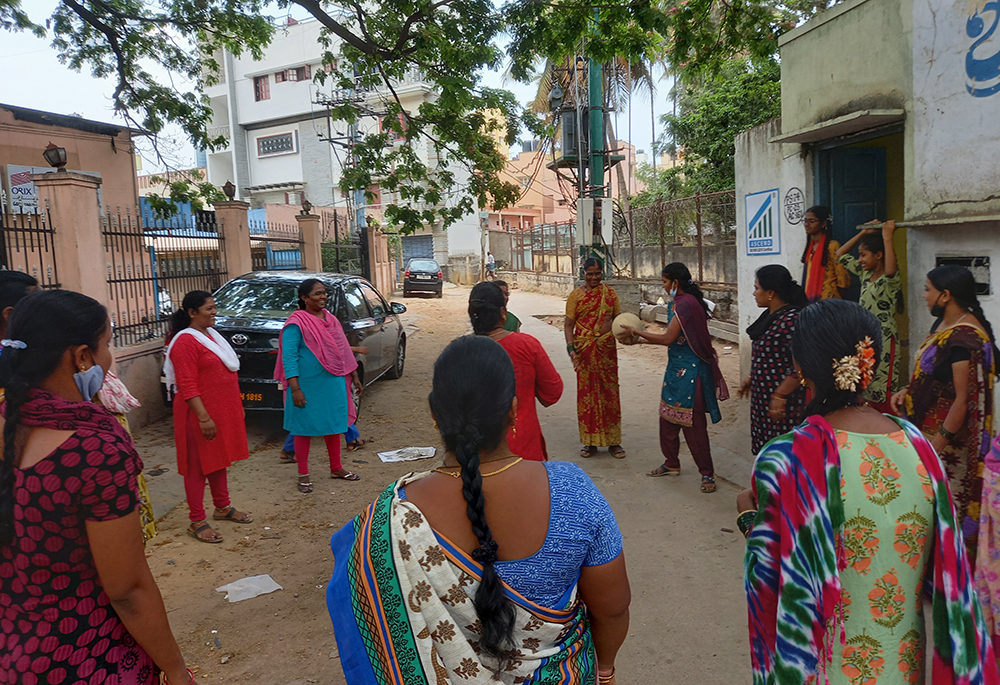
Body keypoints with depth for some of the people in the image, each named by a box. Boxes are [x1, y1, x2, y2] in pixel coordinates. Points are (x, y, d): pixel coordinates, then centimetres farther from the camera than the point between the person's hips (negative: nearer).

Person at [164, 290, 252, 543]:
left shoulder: (211, 335, 13)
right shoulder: (185, 341, -15)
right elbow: (187, 386, -20)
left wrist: (236, 407, 20)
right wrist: (204, 417, -25)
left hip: (223, 410, 9)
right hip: (201, 414, -9)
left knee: (219, 460, 18)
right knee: (198, 466, 0)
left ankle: (223, 507, 31)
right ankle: (197, 522, 8)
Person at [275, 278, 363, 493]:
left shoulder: (331, 319, 9)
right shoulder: (296, 323, -12)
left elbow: (343, 349, 16)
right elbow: (289, 358, -15)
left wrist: (354, 376, 16)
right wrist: (295, 389, -20)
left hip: (333, 383, 7)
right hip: (308, 386, -6)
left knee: (334, 425, 15)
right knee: (304, 429, 5)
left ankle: (336, 468, 31)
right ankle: (303, 475, 18)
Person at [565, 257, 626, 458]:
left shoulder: (610, 293, 5)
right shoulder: (575, 295, 1)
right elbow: (569, 325, -1)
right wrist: (571, 348, -13)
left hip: (606, 348, 1)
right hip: (585, 350, -1)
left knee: (609, 392, 5)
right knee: (586, 393, 4)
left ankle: (613, 441, 16)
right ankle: (590, 441, 16)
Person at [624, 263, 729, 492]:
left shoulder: (685, 304, -20)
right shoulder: (677, 303, 11)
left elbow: (667, 338, -21)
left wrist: (636, 332, -11)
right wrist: (640, 337, 13)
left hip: (689, 371, -10)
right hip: (676, 368, 10)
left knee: (693, 423, -2)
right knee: (667, 418, 17)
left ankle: (707, 473, 11)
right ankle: (671, 464, 33)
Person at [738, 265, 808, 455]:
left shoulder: (792, 320, -22)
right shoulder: (770, 316, 8)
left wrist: (779, 396, -24)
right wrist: (751, 379, 20)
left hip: (782, 403, -9)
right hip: (763, 397, 9)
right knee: (766, 447, 18)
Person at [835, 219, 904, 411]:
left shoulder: (891, 279, -14)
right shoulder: (865, 274, 9)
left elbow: (890, 271, -40)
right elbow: (840, 255, 17)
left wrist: (887, 238, -33)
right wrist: (863, 233, 8)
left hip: (884, 340, -8)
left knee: (883, 395, -3)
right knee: (867, 394, 13)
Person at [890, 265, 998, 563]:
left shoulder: (964, 338, -23)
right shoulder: (946, 324, 6)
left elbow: (963, 399, -23)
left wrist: (938, 443, -20)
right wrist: (907, 391, 3)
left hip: (946, 436, -9)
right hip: (927, 426, 9)